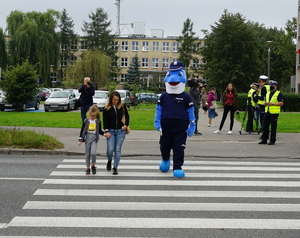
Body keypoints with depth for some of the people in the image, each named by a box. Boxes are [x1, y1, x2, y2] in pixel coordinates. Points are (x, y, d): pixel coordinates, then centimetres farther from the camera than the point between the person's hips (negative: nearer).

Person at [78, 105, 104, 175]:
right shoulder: (86, 121, 0)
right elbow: (82, 131, 5)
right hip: (87, 138, 1)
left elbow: (99, 131, 14)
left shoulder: (98, 121, 2)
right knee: (87, 154, 5)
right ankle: (88, 168, 15)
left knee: (93, 153, -18)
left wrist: (104, 133, -4)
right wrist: (80, 140, 1)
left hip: (94, 138, -1)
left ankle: (93, 166, 5)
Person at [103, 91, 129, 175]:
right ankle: (109, 161, 24)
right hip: (110, 131, -1)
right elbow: (105, 121, -1)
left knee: (118, 150, 0)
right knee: (110, 150, -7)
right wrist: (106, 131, -9)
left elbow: (127, 116, 17)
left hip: (120, 131, 1)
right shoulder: (106, 108, -1)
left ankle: (115, 167, 7)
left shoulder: (122, 106, 3)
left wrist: (126, 125, 5)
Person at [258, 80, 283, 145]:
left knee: (273, 127, -1)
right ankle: (264, 139, 13)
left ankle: (272, 140, 6)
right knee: (265, 126, 5)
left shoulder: (278, 94, -3)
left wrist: (272, 103, -18)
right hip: (267, 112, 6)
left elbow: (281, 103, -11)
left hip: (274, 113, -6)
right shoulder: (267, 93, 18)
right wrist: (265, 103, 1)